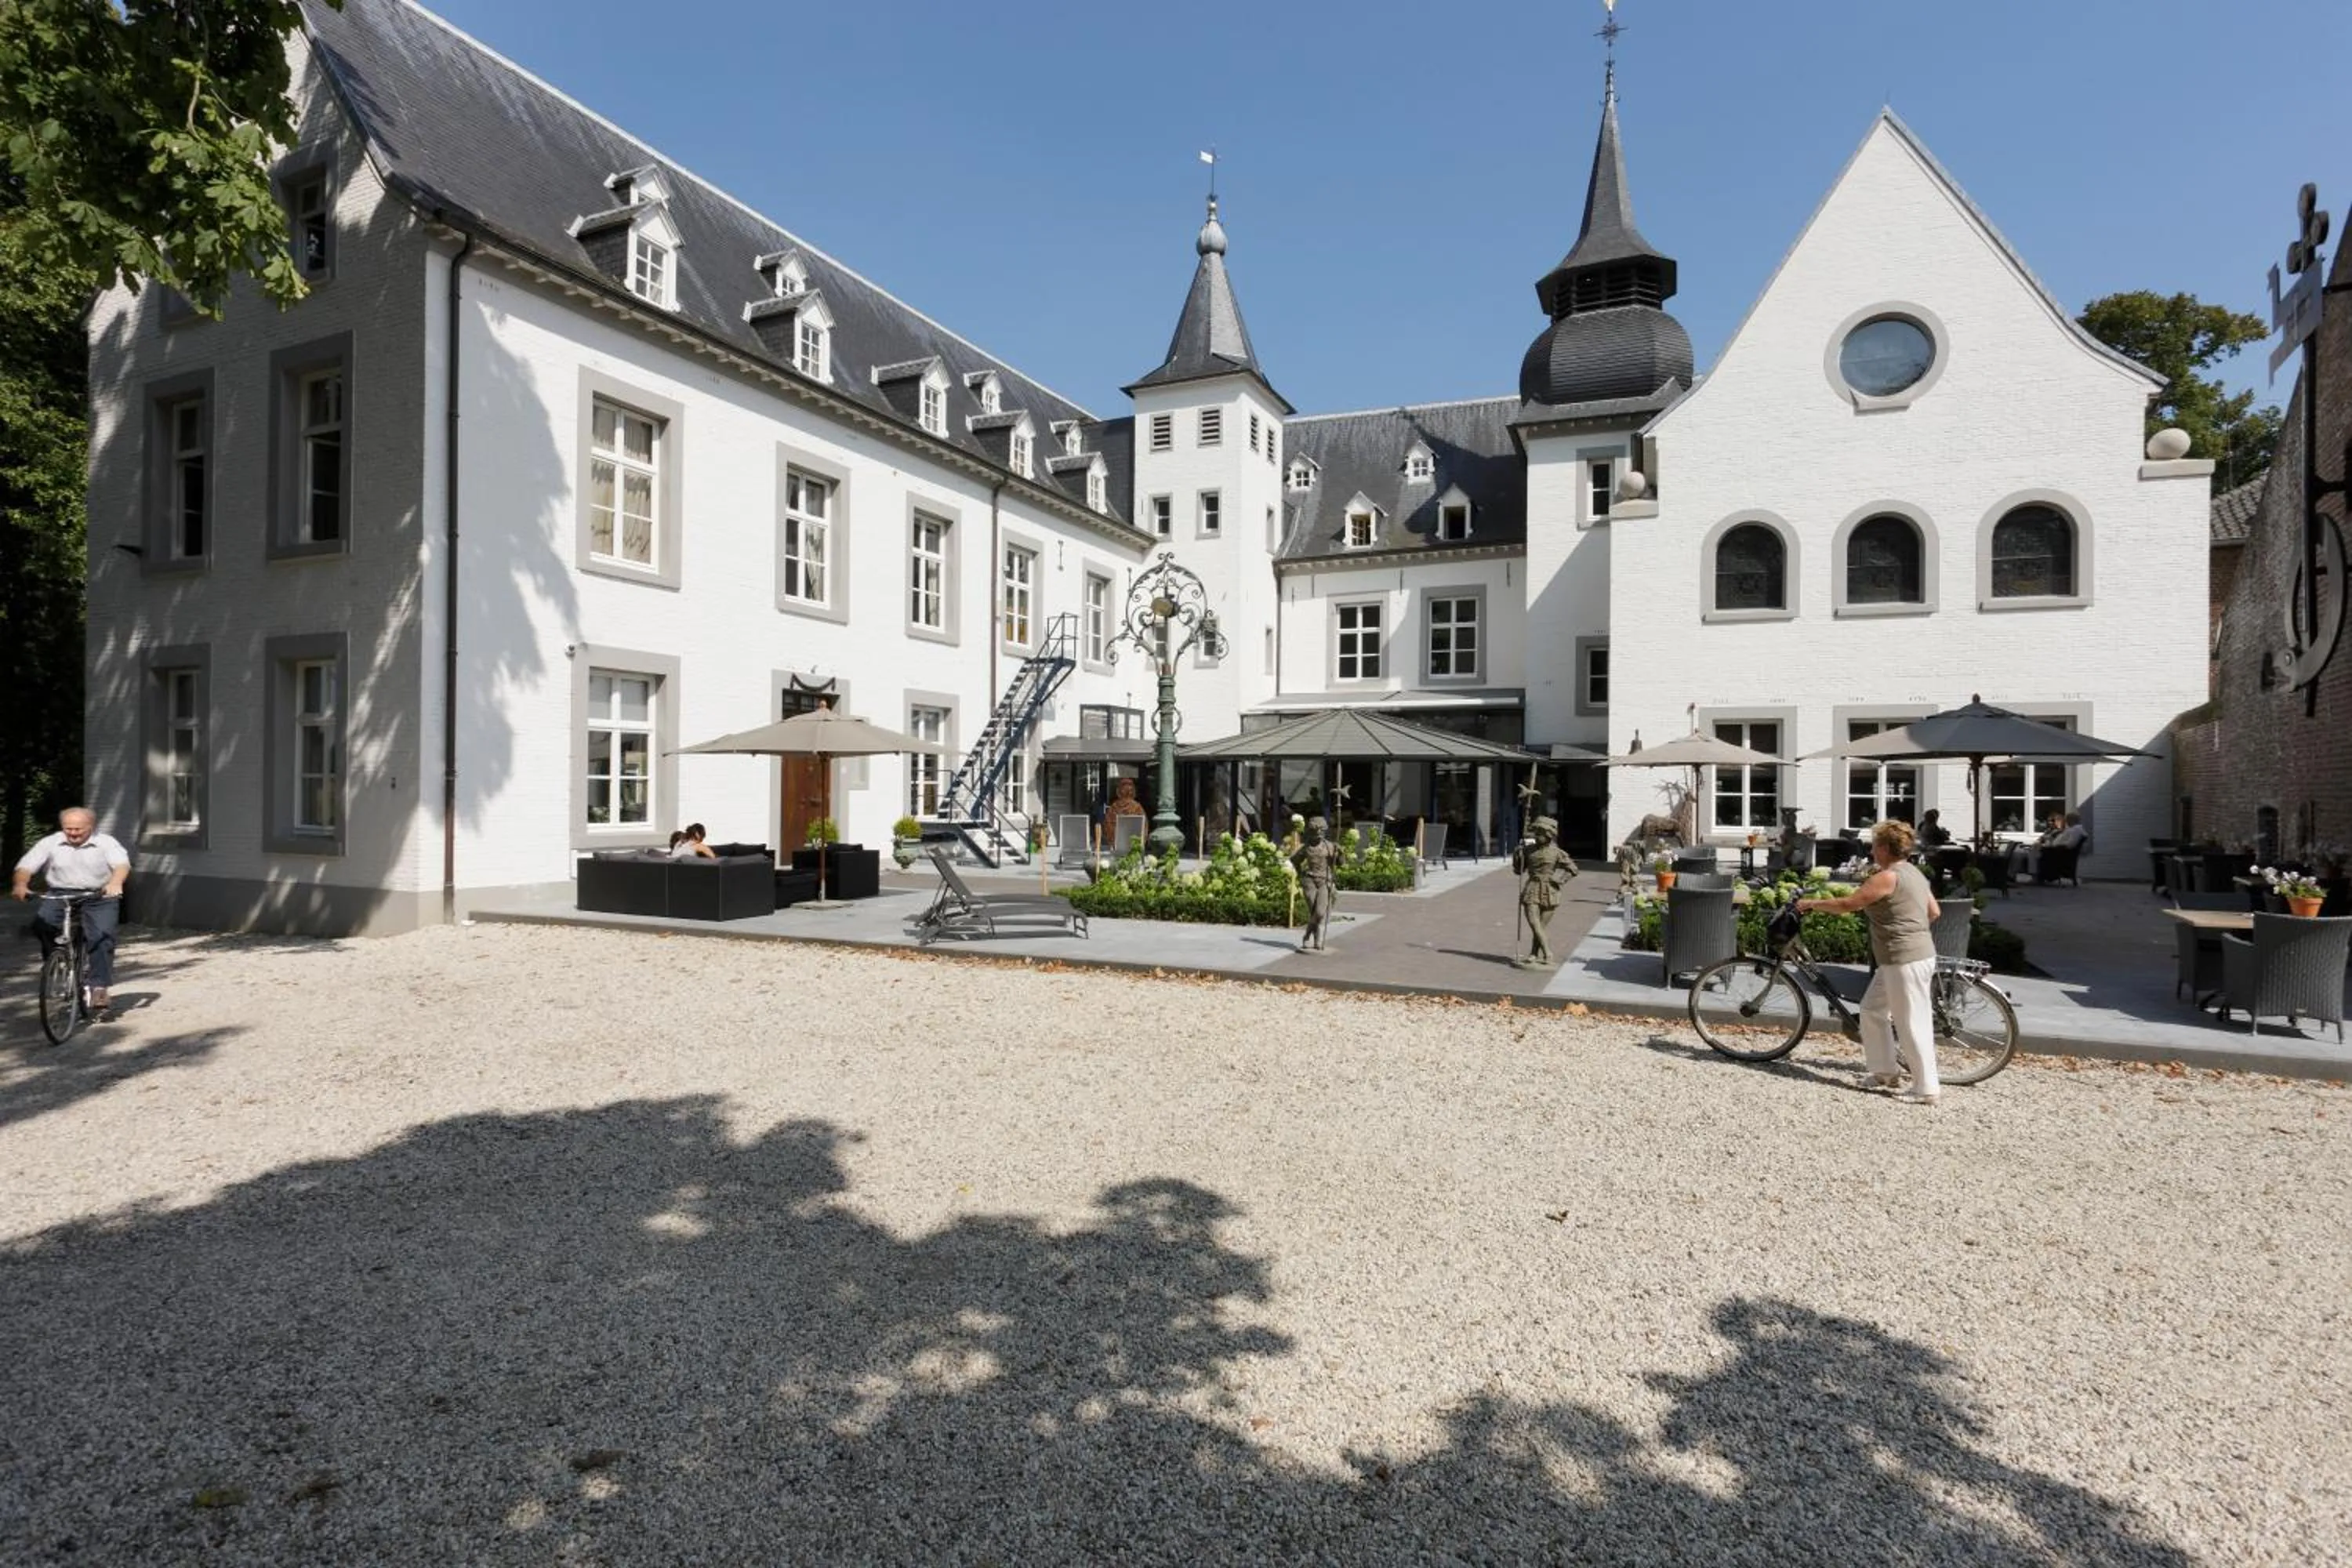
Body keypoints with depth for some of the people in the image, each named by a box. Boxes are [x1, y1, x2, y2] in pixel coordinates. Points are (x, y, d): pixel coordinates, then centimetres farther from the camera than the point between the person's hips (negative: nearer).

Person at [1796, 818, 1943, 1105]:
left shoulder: (1887, 877, -17)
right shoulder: (1913, 872, 13)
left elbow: (1846, 905, -15)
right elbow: (1934, 911, 19)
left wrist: (1811, 903, -3)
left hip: (1905, 961, -10)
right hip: (1906, 958, 10)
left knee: (1910, 1024, -3)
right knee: (1872, 1009, 17)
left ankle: (1925, 1089, 5)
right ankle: (1886, 1071, 25)